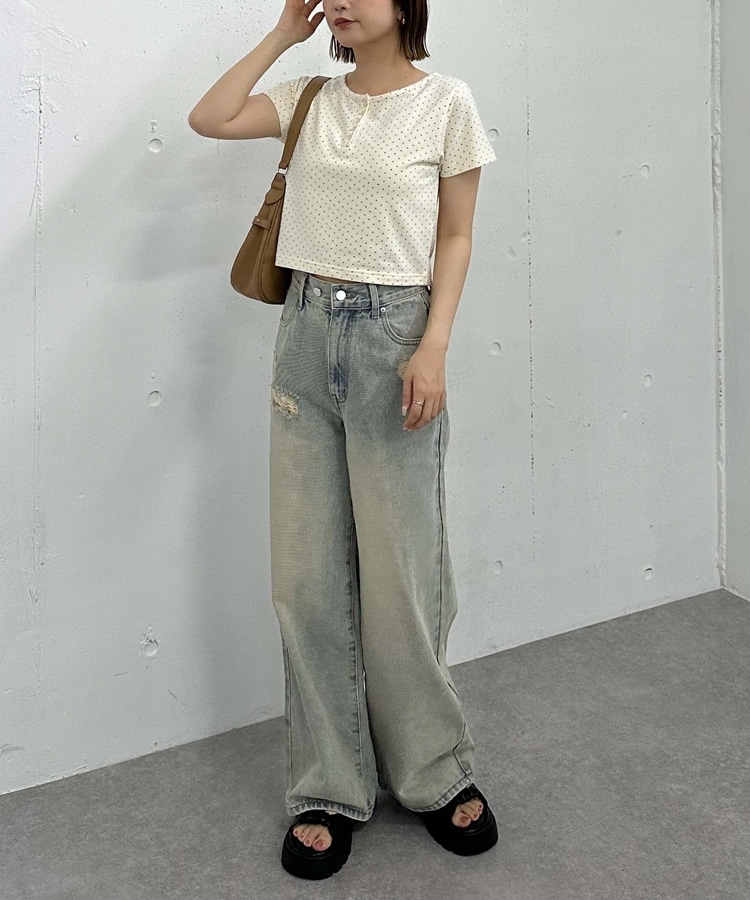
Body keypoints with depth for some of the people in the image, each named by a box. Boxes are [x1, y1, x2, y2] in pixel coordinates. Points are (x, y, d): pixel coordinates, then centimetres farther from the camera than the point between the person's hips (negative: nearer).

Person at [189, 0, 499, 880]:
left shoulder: (445, 103, 0)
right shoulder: (310, 98, 11)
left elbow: (456, 239, -1)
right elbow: (209, 118, 2)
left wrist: (434, 347, -11)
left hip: (391, 333, -4)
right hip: (306, 331, 4)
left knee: (400, 573, 0)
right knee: (308, 576, 4)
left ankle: (435, 773, 20)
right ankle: (329, 788, 17)